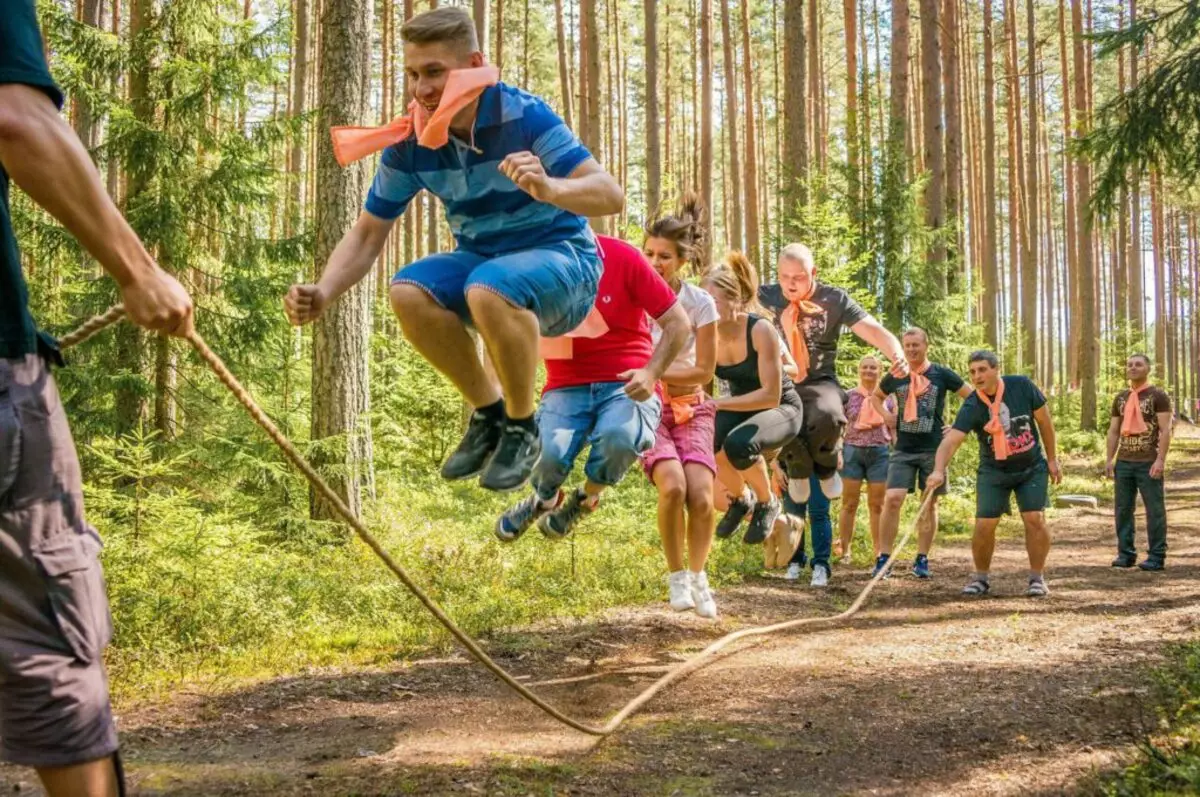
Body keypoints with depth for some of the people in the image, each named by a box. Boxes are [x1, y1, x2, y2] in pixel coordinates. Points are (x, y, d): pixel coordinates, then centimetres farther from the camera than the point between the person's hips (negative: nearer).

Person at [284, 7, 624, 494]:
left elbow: (612, 195, -26)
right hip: (482, 259, 5)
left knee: (488, 289, -38)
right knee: (408, 293, -26)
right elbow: (368, 235, -1)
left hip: (561, 258, -5)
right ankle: (488, 413, -2)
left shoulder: (524, 116, -21)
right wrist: (323, 294, -21)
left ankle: (522, 426, -12)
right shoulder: (410, 143, -8)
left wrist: (550, 189, -48)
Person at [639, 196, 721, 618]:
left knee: (701, 495, -19)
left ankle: (698, 576, 8)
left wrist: (656, 373, -17)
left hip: (691, 408, 1)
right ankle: (676, 577, -6)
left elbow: (703, 371, -5)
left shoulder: (700, 303, -9)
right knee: (673, 486, -27)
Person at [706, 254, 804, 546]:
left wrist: (718, 403, -34)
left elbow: (771, 395, -29)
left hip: (782, 409, -5)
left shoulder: (760, 330, -26)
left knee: (738, 444, -36)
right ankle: (740, 499, 4)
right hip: (739, 407, 5)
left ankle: (768, 503, -4)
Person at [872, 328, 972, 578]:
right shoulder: (896, 377, 4)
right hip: (903, 449, 1)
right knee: (892, 499, -11)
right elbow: (876, 396, 23)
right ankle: (883, 558, -7)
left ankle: (922, 559, 14)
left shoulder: (941, 374, -2)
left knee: (930, 504, 5)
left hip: (934, 449, -1)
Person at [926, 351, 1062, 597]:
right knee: (984, 525, -5)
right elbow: (951, 440, -31)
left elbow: (1044, 420, -1)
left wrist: (1052, 459, 2)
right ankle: (980, 577, 17)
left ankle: (1037, 577, 7)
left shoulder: (1022, 386, -14)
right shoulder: (971, 407, -19)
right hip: (993, 472, 0)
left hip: (1032, 468, 0)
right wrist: (938, 470, -49)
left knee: (1035, 519, -11)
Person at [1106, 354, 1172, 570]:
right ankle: (1126, 554, 13)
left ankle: (1156, 556, 2)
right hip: (1124, 462, 5)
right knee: (1123, 508, 6)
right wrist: (1109, 459, 6)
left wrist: (1160, 460, -17)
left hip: (1148, 463, -5)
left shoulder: (1158, 396, -2)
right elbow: (1113, 431, 15)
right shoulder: (1121, 398, 14)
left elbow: (1165, 430, -8)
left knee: (1154, 510, -2)